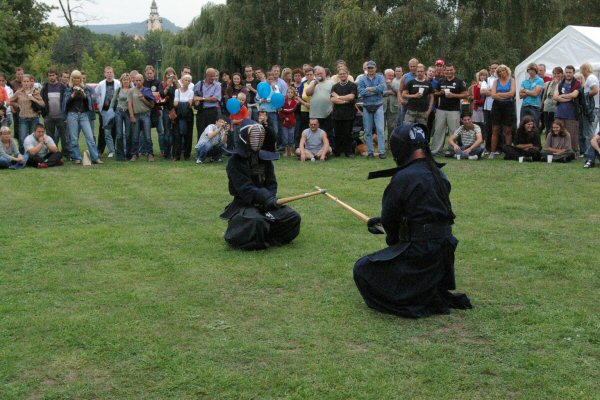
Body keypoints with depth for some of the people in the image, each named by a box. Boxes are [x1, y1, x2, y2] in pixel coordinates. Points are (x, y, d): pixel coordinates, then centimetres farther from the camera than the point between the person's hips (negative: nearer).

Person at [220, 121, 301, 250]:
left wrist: (271, 198, -15)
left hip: (265, 203, 6)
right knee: (257, 222, -38)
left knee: (294, 218, -10)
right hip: (244, 204, -6)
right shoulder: (235, 161, -9)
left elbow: (272, 183, 6)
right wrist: (266, 198, -32)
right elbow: (244, 187, -20)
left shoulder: (265, 158, 9)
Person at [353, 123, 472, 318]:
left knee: (362, 270, 4)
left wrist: (392, 238, 16)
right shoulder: (439, 174, 7)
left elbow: (389, 218, -7)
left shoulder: (403, 178, -18)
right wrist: (381, 221, 23)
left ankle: (420, 303, -4)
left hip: (419, 251, -9)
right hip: (444, 253, 9)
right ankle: (441, 295, 15)